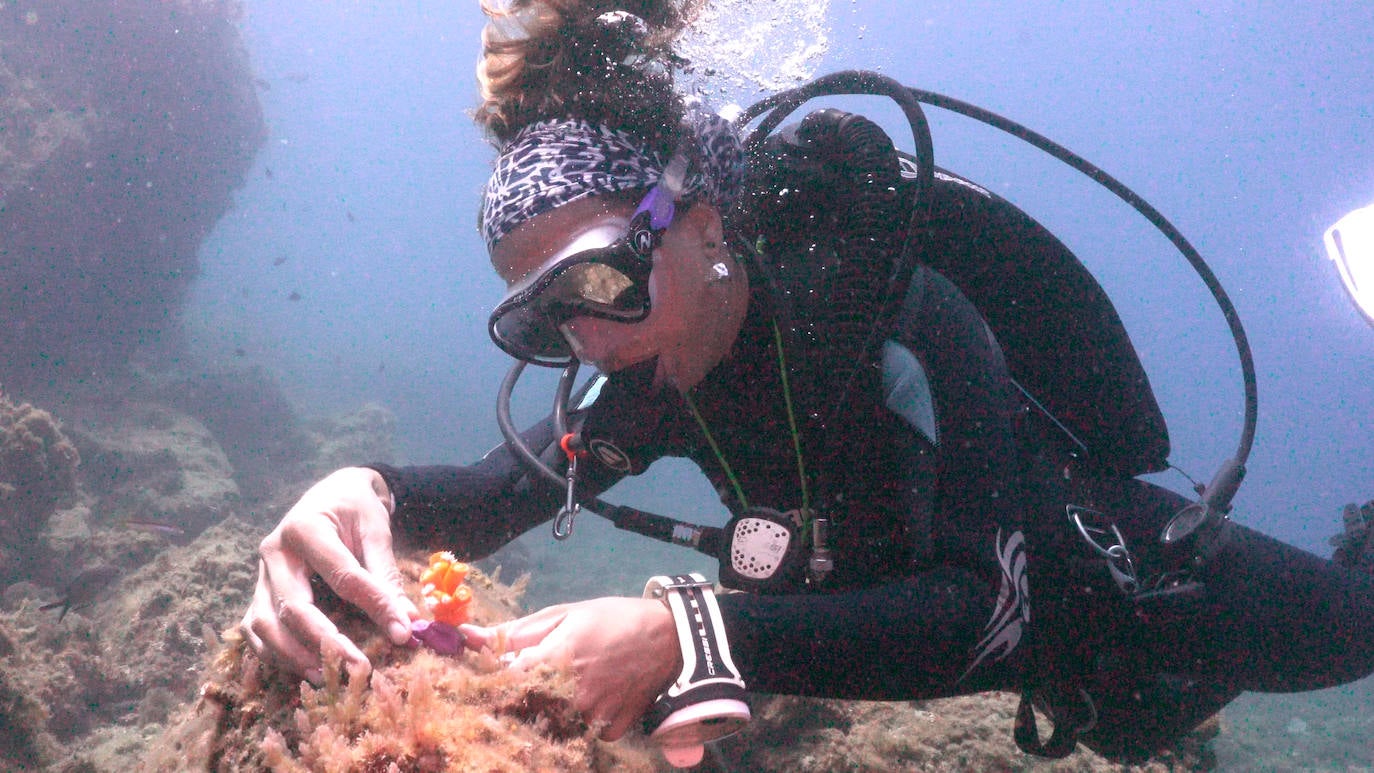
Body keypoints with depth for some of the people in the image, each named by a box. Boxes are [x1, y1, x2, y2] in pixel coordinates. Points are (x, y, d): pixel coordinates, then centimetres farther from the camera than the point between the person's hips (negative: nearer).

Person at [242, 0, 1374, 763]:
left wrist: (692, 635, -56)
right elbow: (496, 496, -16)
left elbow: (985, 608, -43)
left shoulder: (887, 311, -37)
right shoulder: (659, 376, -16)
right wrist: (370, 493, -39)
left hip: (1131, 585, -5)